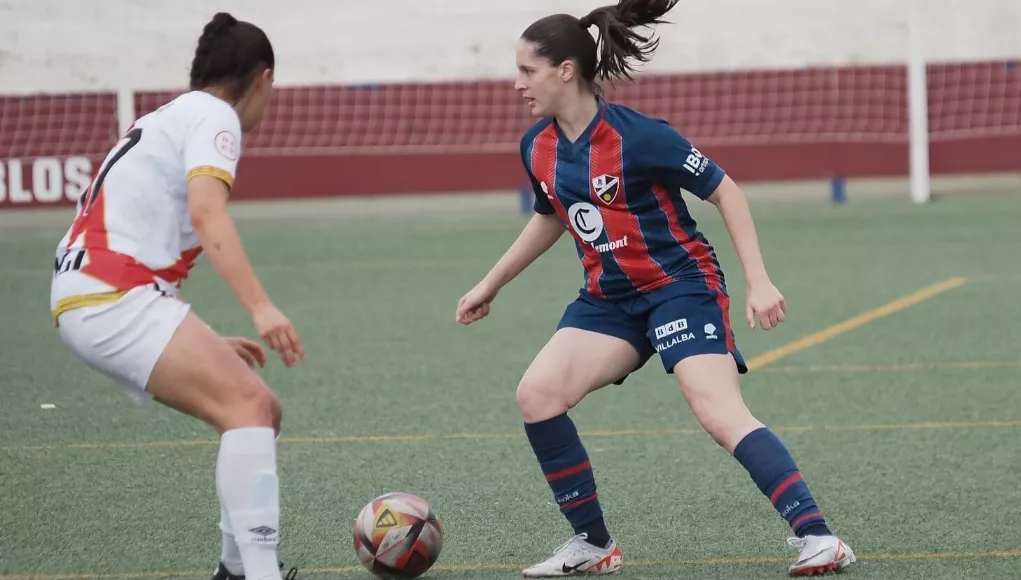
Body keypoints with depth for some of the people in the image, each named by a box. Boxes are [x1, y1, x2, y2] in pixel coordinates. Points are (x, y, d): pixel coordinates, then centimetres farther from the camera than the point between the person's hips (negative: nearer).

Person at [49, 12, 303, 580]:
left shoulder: (174, 116, 25)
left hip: (96, 298, 10)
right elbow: (206, 213, -23)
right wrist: (261, 307, -32)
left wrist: (206, 344, 34)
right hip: (114, 297, -10)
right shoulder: (214, 115, -4)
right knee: (248, 404, -21)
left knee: (259, 410, 11)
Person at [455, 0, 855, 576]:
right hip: (610, 298, 7)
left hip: (681, 285, -7)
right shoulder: (539, 148, 1)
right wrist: (490, 285, 28)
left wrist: (759, 281, -19)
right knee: (537, 393, -10)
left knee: (721, 415, -23)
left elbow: (726, 191, -13)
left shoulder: (636, 136, -20)